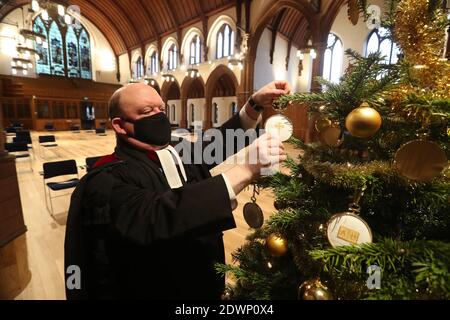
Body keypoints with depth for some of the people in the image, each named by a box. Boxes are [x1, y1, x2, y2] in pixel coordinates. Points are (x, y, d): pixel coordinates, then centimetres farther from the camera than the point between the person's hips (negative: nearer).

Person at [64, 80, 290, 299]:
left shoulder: (178, 152, -4)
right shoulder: (108, 180, -23)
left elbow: (218, 143, 7)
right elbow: (156, 217, -40)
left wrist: (256, 103, -6)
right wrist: (245, 170, -42)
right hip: (158, 290, -5)